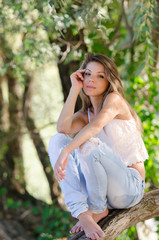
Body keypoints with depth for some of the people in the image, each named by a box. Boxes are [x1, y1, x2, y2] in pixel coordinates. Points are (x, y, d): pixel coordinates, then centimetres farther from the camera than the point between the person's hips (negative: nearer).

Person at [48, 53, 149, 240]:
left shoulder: (114, 99, -6)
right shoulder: (84, 114, 13)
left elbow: (96, 125, -28)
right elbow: (62, 127, -11)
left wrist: (65, 152, -37)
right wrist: (74, 88, -6)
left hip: (130, 186, -6)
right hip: (100, 187, 6)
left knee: (88, 144, -32)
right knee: (57, 140, -10)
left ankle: (98, 209, -9)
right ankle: (82, 213, -23)